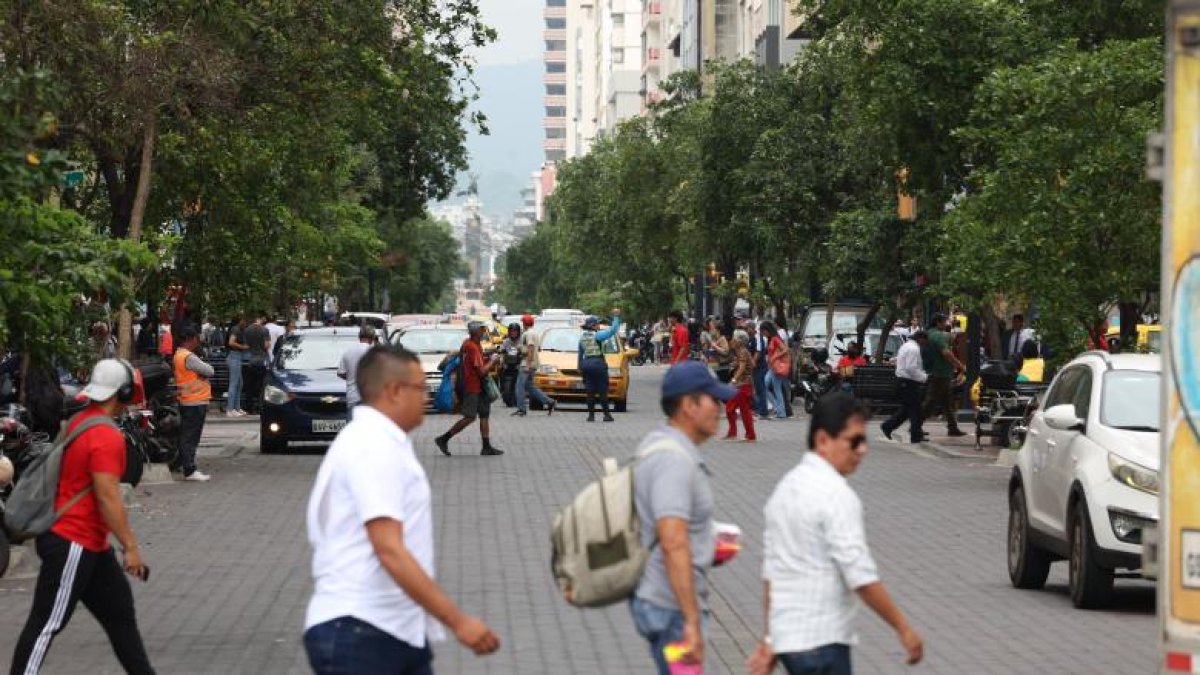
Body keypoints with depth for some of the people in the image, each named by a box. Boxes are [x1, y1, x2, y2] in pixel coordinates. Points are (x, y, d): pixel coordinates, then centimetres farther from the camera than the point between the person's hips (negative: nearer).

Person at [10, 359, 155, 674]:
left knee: (119, 610, 16)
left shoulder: (78, 422, 9)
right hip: (72, 544, -10)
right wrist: (131, 547, -19)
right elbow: (108, 498, -23)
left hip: (90, 543, 10)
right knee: (47, 623, -5)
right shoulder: (107, 436, -20)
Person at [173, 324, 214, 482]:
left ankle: (185, 464, 27)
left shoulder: (178, 355, 14)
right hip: (195, 402, -10)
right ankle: (189, 471, -8)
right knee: (191, 436, -8)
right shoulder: (188, 357, -20)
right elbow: (210, 371, -18)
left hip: (186, 402, 10)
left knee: (186, 435, 18)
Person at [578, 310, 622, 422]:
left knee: (590, 391, 7)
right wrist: (616, 317, -3)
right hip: (598, 363, -5)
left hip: (586, 364, 5)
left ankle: (591, 414, 5)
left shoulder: (582, 337, 10)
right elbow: (613, 330, -12)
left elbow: (580, 354, 18)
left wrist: (580, 367, 27)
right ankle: (606, 414, 2)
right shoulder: (597, 336, -9)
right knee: (602, 391, 0)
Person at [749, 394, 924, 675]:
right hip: (822, 641, -9)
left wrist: (770, 640, 19)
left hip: (785, 636, 9)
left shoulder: (785, 488, 13)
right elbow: (861, 578, -19)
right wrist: (903, 628, -11)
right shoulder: (837, 495, -15)